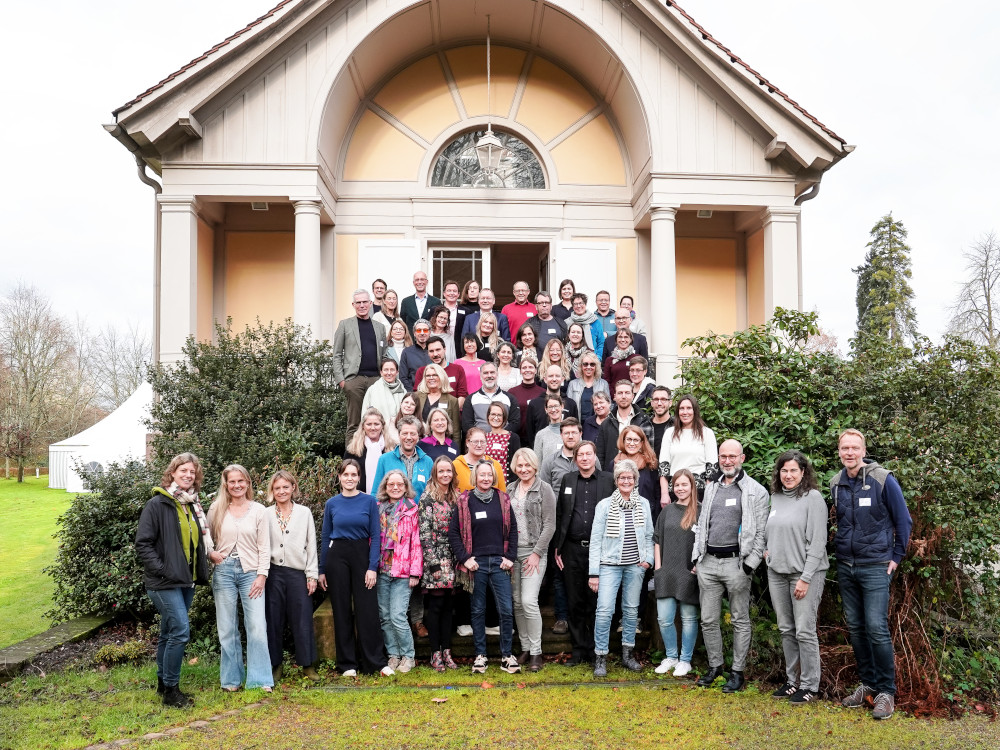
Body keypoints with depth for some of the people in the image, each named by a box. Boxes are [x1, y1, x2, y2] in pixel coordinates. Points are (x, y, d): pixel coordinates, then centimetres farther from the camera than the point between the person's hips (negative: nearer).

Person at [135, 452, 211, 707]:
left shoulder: (193, 505, 11)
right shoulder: (157, 504, -10)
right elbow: (143, 543, -13)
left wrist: (201, 571, 11)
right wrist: (161, 570, -18)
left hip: (187, 581, 7)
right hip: (165, 582, -7)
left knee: (169, 632, 16)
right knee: (181, 631, -13)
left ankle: (163, 683, 28)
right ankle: (170, 690, -1)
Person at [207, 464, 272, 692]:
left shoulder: (258, 510, 3)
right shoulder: (216, 510, 6)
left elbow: (264, 547, 2)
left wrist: (262, 575, -5)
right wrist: (210, 553, -5)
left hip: (251, 572, -1)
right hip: (224, 572, 1)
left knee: (257, 627, -7)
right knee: (227, 628, 5)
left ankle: (260, 680, 2)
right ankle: (231, 679, 17)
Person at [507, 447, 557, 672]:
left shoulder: (544, 489, -4)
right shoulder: (510, 489, 10)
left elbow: (550, 525, -7)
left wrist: (536, 553, -11)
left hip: (534, 552, -5)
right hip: (512, 551, 5)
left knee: (529, 601, -12)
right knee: (517, 602, 8)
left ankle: (536, 652, 0)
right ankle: (525, 648, 20)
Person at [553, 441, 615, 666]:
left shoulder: (608, 480, 2)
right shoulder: (567, 480, 9)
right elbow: (559, 515, 9)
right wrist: (557, 548, 5)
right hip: (573, 550, 2)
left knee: (596, 602, 4)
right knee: (575, 602, 7)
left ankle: (595, 651, 16)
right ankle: (579, 649, 18)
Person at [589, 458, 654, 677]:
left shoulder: (644, 504, 6)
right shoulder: (605, 505, -4)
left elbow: (649, 536, 15)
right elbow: (595, 540, -4)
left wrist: (649, 558, 0)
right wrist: (594, 573, -6)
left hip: (635, 566, 3)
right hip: (610, 564, -3)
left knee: (631, 609, 11)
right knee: (604, 610, -10)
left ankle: (627, 654, 24)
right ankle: (600, 657, 2)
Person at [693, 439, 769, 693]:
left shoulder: (756, 491, -2)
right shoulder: (711, 489, 14)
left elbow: (760, 533, -6)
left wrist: (749, 565, -13)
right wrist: (697, 558, 11)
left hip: (736, 562, -5)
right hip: (708, 562, 5)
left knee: (740, 620, 5)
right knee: (708, 620, 10)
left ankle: (738, 672, 16)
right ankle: (715, 665, 26)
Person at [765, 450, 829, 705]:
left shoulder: (813, 498, -9)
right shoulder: (775, 497, 10)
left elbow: (817, 543, -13)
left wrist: (806, 578, -16)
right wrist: (767, 549, 6)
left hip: (805, 572, -6)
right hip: (777, 572, 6)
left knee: (804, 631, -4)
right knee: (786, 630, 12)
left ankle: (810, 686, 7)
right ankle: (792, 680, 23)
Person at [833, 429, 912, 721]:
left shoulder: (883, 480, -11)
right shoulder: (836, 483, 4)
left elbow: (903, 521, -3)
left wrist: (896, 557, -2)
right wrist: (841, 548, 13)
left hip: (875, 566, -5)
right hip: (845, 566, 5)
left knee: (877, 628, -8)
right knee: (855, 627, 10)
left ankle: (886, 691, 5)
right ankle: (867, 683, 22)